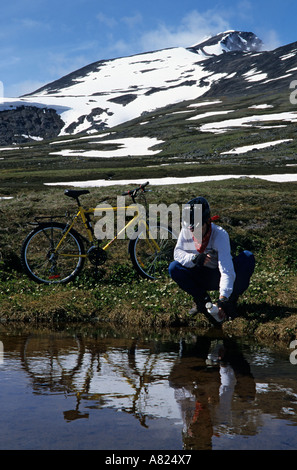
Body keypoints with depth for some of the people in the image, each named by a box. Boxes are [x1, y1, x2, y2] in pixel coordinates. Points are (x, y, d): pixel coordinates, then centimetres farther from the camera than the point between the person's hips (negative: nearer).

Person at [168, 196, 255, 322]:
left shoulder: (220, 235, -29)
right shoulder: (186, 231, -15)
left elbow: (226, 271, -37)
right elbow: (178, 252, -8)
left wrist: (223, 299, -49)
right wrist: (194, 258, -31)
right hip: (201, 278, 3)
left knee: (248, 258, -30)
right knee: (174, 268, -21)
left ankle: (231, 301, -12)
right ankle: (202, 299, -4)